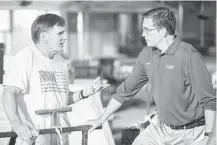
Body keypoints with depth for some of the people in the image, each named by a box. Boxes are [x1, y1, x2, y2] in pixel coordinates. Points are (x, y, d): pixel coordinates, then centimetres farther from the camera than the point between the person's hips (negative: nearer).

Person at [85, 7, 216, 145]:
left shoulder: (189, 56, -19)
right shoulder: (147, 55, 1)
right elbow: (126, 90, 11)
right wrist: (101, 120, 13)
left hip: (189, 134, -6)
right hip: (160, 127, 6)